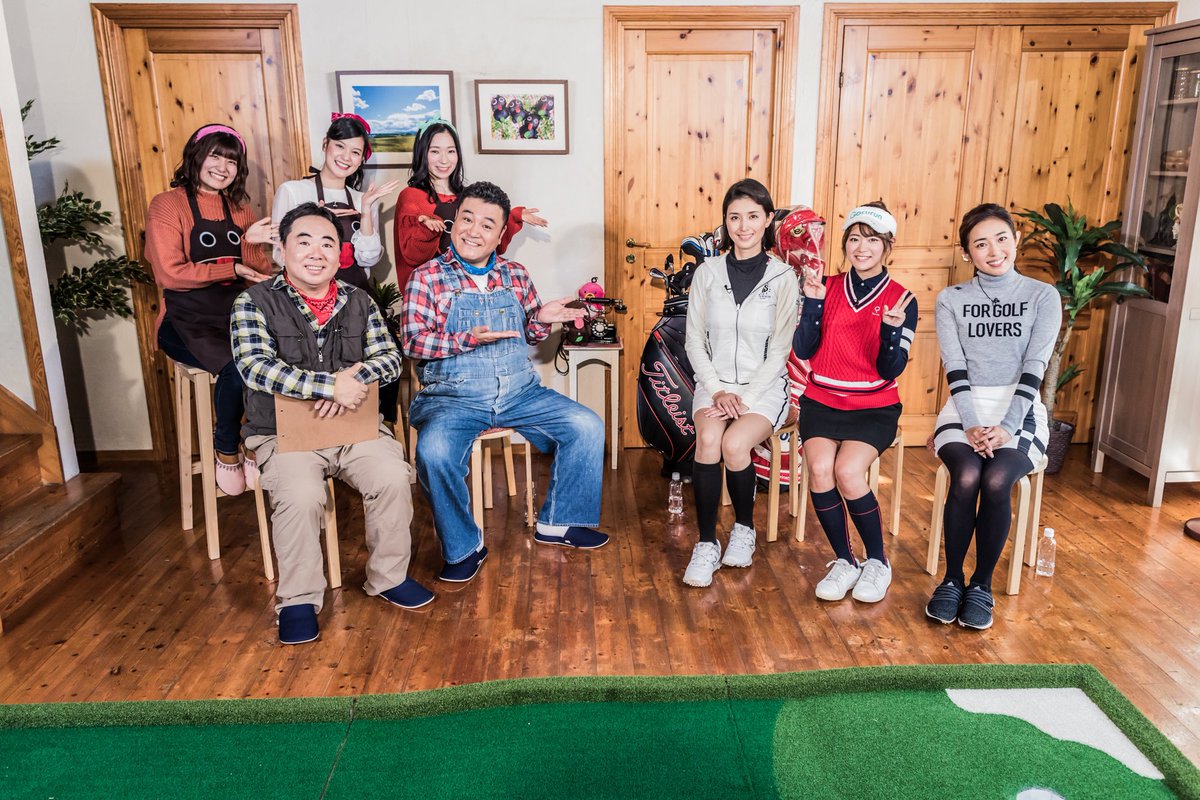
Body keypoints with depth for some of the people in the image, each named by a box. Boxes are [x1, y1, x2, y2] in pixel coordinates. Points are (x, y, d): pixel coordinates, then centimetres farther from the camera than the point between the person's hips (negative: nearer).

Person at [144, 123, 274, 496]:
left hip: (236, 312, 4)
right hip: (187, 320, -4)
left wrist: (250, 241, -7)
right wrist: (231, 270, -7)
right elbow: (171, 274, -8)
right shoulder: (167, 205, 3)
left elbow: (259, 274, 12)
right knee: (237, 365, -34)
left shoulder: (239, 206, 18)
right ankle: (227, 453, -8)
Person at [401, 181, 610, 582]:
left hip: (520, 391, 4)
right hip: (453, 396, -4)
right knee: (434, 451, -34)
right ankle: (463, 547, -9)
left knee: (588, 427, -12)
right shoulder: (427, 277, -1)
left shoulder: (516, 276, 11)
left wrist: (542, 318, -3)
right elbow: (413, 341, -8)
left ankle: (556, 522, 8)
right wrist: (469, 339, -21)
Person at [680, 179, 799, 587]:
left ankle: (745, 528, 0)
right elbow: (695, 343, 3)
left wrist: (744, 397, -15)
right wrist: (718, 390, -10)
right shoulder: (708, 273, 3)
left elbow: (779, 351, -6)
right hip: (713, 382, 2)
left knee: (734, 443, -29)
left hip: (764, 388, -2)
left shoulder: (783, 278, -3)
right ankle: (706, 544, -17)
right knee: (708, 439, -29)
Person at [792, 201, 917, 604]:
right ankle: (844, 562, -3)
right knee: (820, 468, -24)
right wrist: (811, 302, -15)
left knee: (848, 471, -26)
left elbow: (890, 370, -8)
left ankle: (877, 562, 0)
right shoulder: (828, 287, 4)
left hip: (874, 407, -2)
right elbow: (803, 350, -3)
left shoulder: (901, 299, -1)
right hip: (822, 400, 2)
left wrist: (892, 329, -26)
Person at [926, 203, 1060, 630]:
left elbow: (1034, 368, -5)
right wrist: (972, 425, -16)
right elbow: (955, 368, -2)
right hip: (965, 409, 1)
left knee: (996, 482, -30)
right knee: (966, 478, -30)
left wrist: (1006, 427, -18)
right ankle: (952, 580, -11)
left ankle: (982, 585, -11)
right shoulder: (951, 299, 8)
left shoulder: (1042, 296, 5)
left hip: (1020, 411, 0)